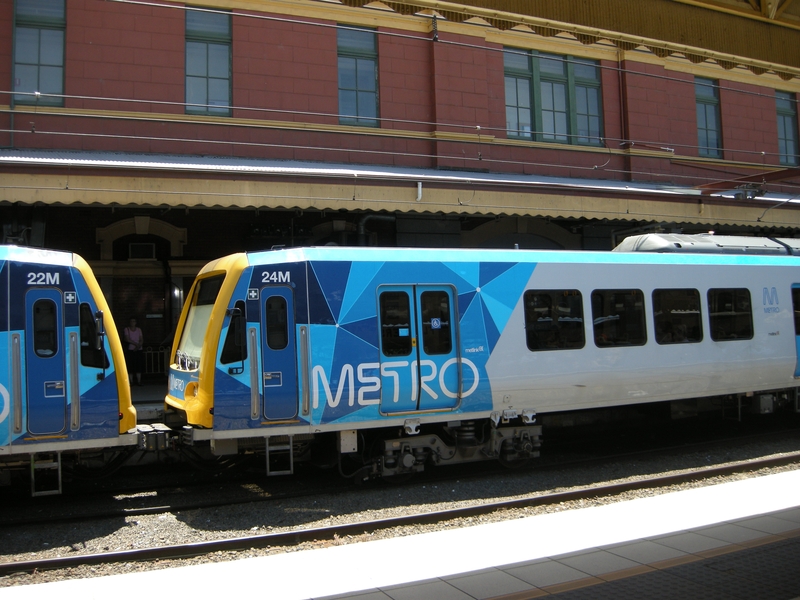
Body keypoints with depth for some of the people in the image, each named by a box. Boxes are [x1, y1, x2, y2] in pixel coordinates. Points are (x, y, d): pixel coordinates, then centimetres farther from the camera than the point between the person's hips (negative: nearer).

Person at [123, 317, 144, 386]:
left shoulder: (139, 330, 11)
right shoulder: (126, 329, 2)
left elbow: (141, 340, 5)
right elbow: (127, 339, -9)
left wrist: (138, 346, -12)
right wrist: (135, 344, -16)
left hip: (139, 350, 2)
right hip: (130, 350, -2)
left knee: (139, 366, -1)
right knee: (130, 366, -5)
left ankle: (139, 381, 2)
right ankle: (131, 381, 0)